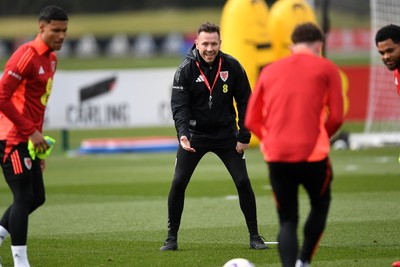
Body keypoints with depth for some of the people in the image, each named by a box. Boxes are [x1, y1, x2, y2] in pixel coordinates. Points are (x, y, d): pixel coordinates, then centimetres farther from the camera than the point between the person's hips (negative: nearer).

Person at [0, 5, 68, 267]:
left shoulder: (51, 59, 15)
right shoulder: (26, 56, -15)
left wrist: (39, 140, 16)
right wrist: (31, 131, -19)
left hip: (28, 139, 9)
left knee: (36, 198, 12)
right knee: (24, 197, -9)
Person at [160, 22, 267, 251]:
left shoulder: (232, 67, -7)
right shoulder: (186, 69, -12)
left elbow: (245, 101, 1)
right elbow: (179, 105, -15)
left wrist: (244, 136, -3)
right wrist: (183, 134, -31)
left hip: (226, 134, 1)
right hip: (195, 134, -1)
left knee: (243, 182, -5)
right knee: (178, 183, -8)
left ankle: (255, 236, 9)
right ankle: (172, 238, 4)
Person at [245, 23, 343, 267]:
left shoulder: (270, 71, 15)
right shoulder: (326, 68, 5)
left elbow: (252, 120, 12)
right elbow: (336, 117, -2)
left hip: (276, 157, 2)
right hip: (313, 154, -2)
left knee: (287, 220, 9)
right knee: (320, 205, 23)